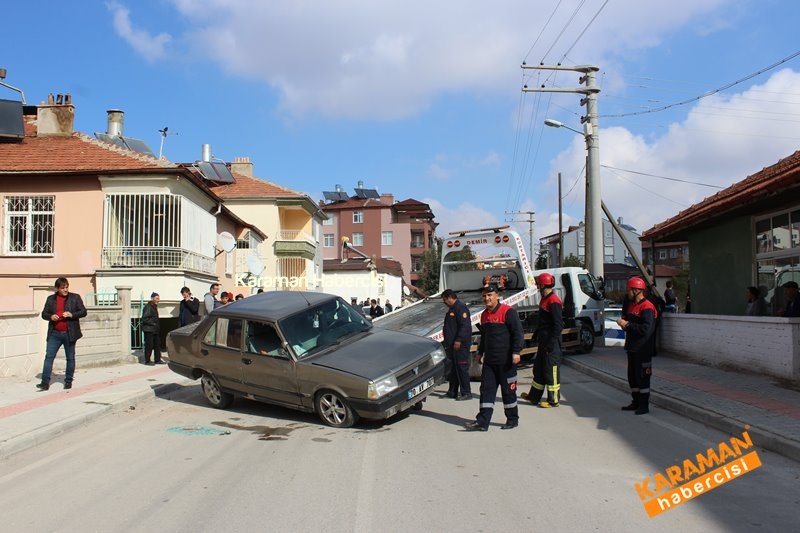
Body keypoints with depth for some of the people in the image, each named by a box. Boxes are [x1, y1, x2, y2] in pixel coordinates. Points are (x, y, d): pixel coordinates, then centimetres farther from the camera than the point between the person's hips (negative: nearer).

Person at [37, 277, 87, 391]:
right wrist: (50, 317, -10)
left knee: (70, 358, 6)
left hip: (69, 334, -1)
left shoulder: (75, 297, 2)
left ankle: (68, 381, 17)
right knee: (49, 357, -4)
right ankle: (45, 382, -4)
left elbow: (83, 312, 0)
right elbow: (44, 314, 12)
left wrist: (72, 315, -17)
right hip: (54, 334, 2)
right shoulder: (51, 299, 8)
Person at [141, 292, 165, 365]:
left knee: (157, 345, 11)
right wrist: (153, 324, -18)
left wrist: (158, 326, 12)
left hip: (155, 330, 10)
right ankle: (147, 361, 4)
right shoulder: (148, 307, -14)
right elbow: (145, 318, -21)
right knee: (149, 345, -4)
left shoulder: (154, 306, 17)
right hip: (149, 330, -10)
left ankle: (157, 360, 18)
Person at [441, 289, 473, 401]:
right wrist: (446, 341, 24)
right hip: (452, 345, 10)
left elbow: (465, 325, -21)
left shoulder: (461, 307, -12)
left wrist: (459, 340, -25)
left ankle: (466, 393, -4)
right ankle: (452, 392, 20)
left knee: (462, 368, -8)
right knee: (452, 369, 13)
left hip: (460, 345, -10)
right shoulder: (451, 309, 21)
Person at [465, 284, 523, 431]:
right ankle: (482, 422, 3)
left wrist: (516, 352, -21)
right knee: (486, 390, 3)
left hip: (506, 361, -7)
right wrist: (480, 352, 25)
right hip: (489, 360, 7)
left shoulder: (508, 311, -11)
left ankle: (512, 420, 18)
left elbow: (517, 332, -15)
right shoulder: (484, 315, 14)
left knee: (508, 390, 4)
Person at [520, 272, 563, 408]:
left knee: (551, 371, -2)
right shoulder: (544, 299, 13)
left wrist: (551, 343, -23)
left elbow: (558, 325, -22)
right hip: (543, 341, 11)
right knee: (538, 369, 18)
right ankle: (534, 396, 29)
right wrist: (537, 335, 25)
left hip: (551, 344, -11)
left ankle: (553, 400, 7)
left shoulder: (554, 301, -19)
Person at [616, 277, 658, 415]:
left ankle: (644, 406, 5)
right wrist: (623, 323, 3)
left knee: (642, 377, -3)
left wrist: (627, 324, -21)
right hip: (632, 347, 10)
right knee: (632, 376, 15)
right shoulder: (632, 305, 15)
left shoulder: (647, 308, -17)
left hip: (643, 350, -10)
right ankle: (636, 402, 25)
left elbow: (646, 329, -27)